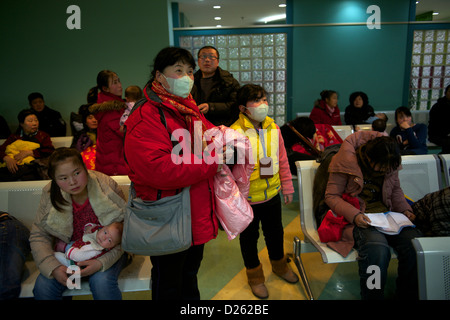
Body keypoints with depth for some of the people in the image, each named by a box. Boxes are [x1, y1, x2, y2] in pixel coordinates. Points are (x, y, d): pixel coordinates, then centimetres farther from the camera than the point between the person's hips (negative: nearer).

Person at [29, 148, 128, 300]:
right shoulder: (50, 195, -10)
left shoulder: (108, 187, -19)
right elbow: (38, 236, -2)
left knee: (101, 282, -30)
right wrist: (54, 268, -17)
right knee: (43, 286, -20)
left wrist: (102, 262, -26)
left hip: (107, 252, -2)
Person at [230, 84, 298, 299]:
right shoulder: (235, 133, -19)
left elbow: (282, 159, 6)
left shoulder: (273, 128, -3)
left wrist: (287, 186, 10)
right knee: (249, 236, 15)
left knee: (275, 232, 24)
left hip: (272, 193, 5)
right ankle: (254, 275, 39)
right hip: (247, 198, -4)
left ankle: (279, 265, 51)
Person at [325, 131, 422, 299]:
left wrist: (405, 209, 4)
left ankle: (408, 295, 0)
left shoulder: (390, 163, 5)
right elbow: (331, 196, -10)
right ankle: (372, 297, -11)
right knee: (377, 249, -36)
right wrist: (354, 215, -24)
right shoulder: (347, 161, -13)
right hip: (359, 218, -5)